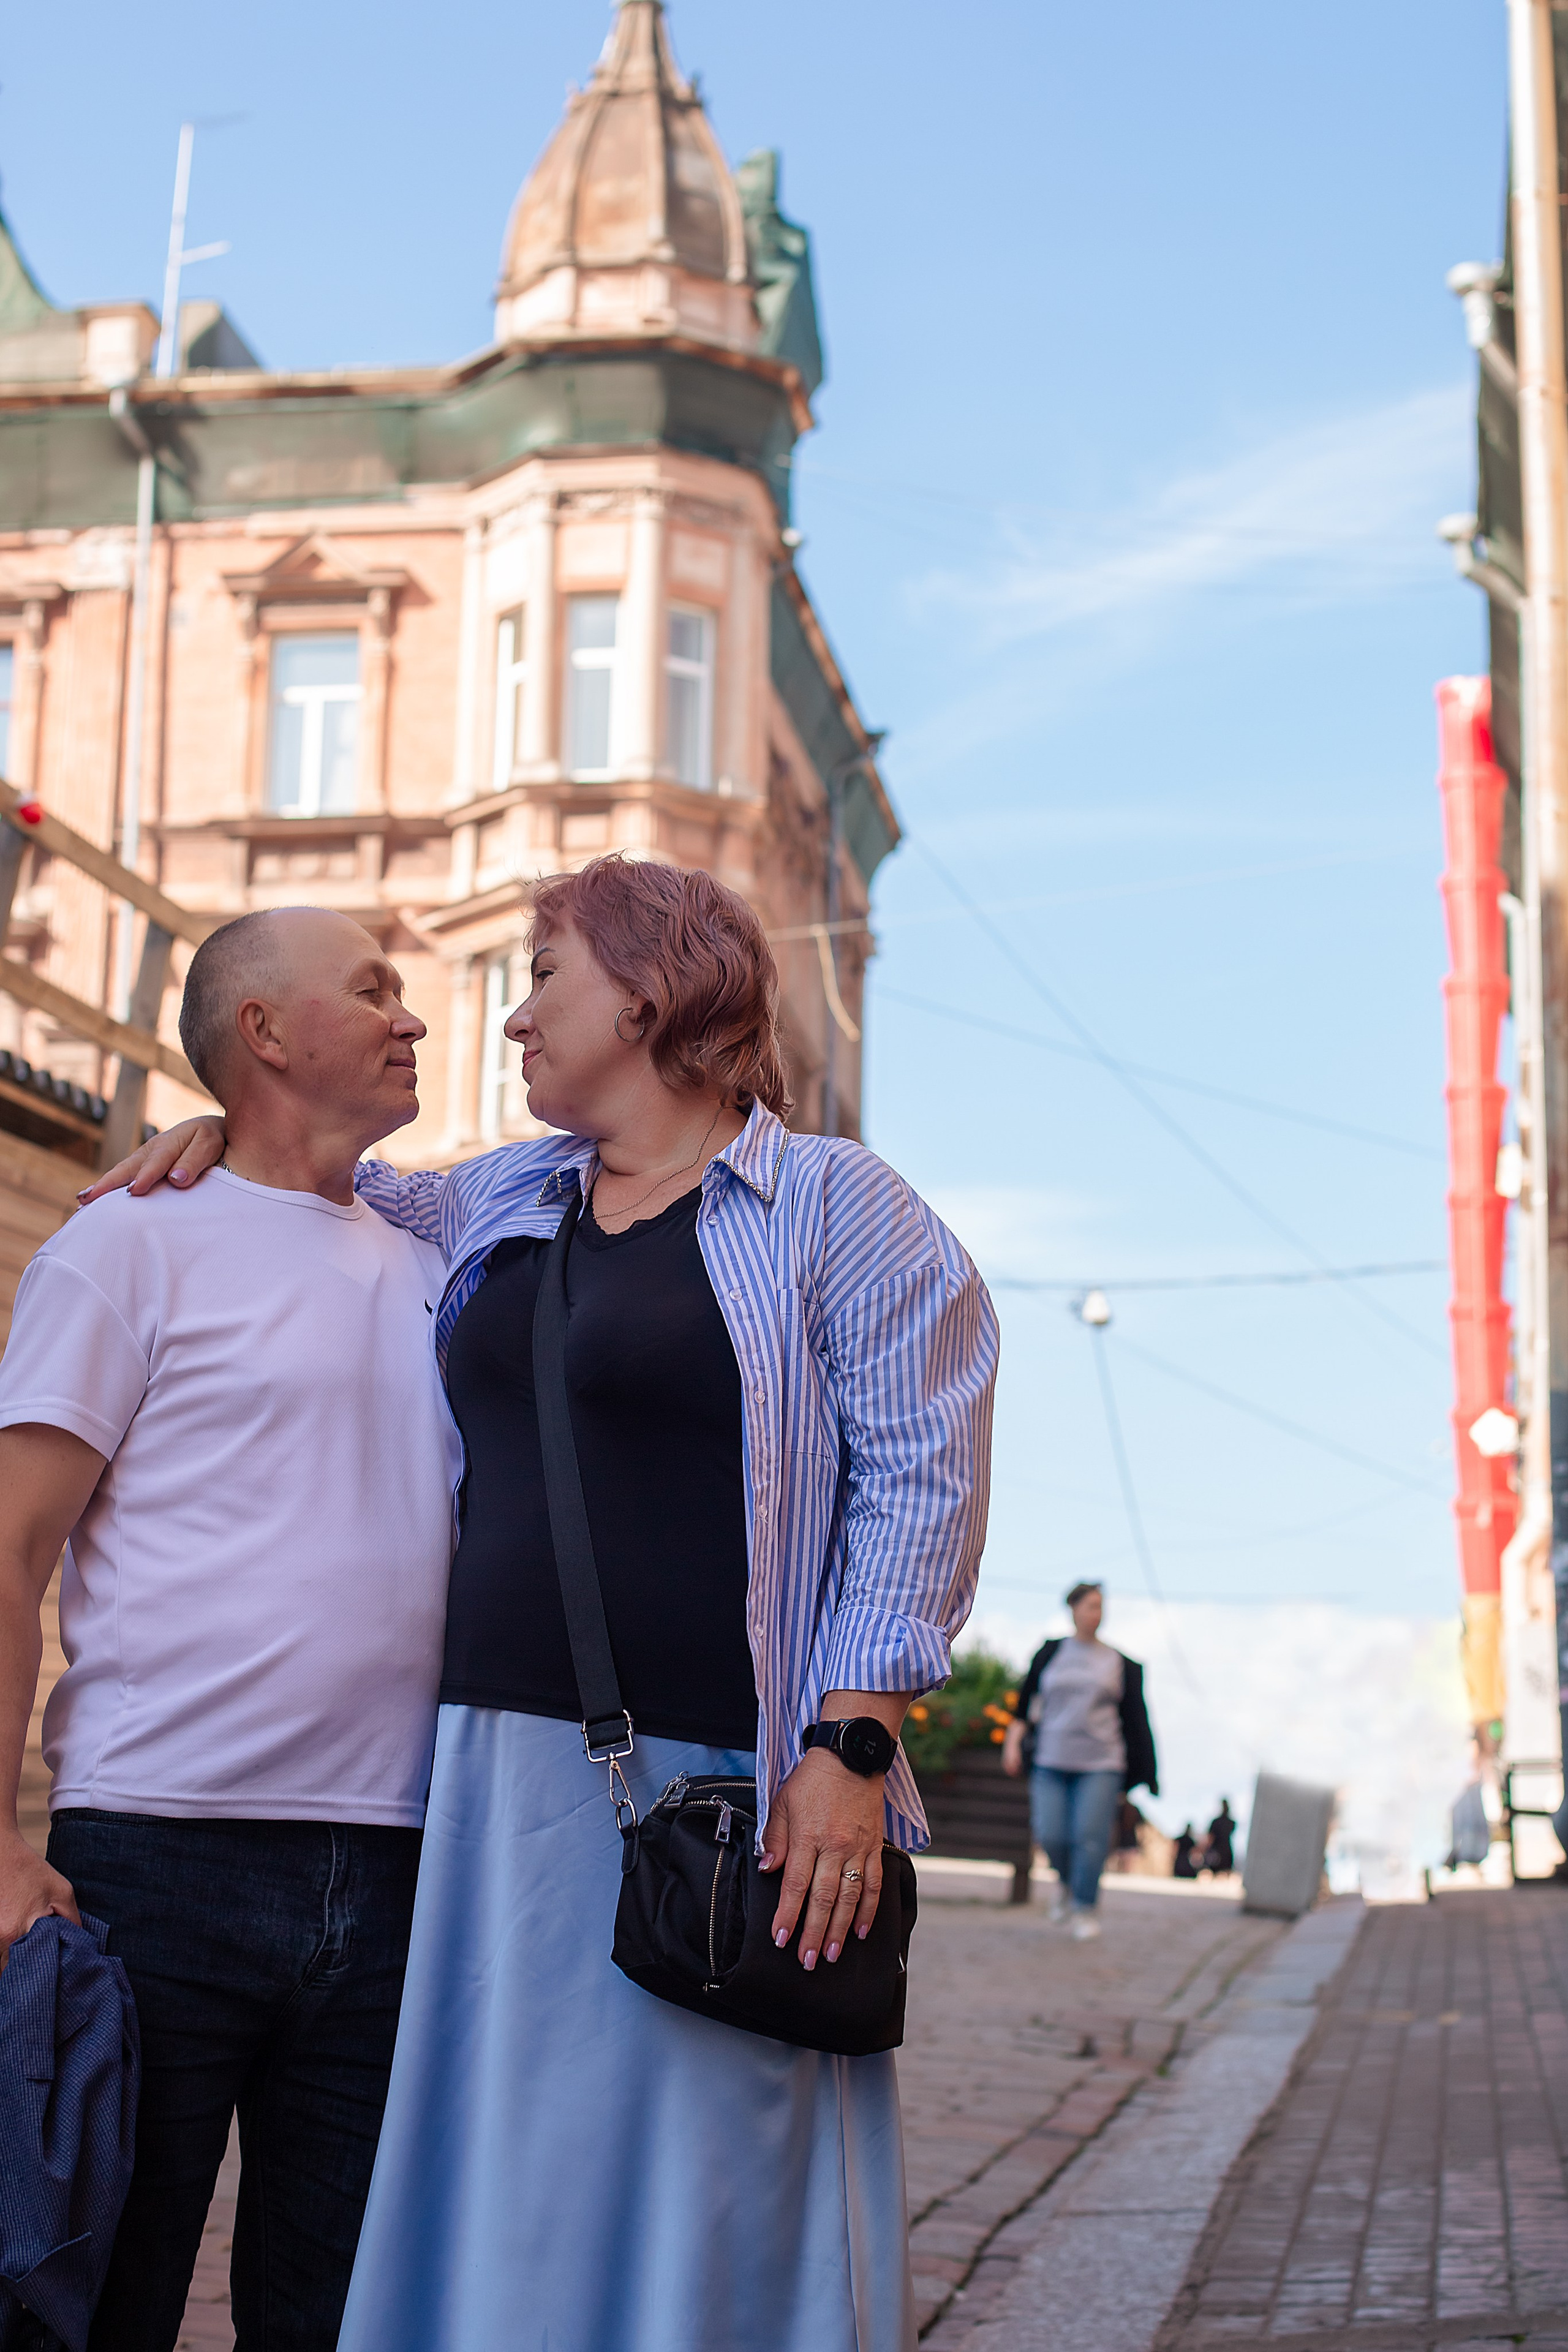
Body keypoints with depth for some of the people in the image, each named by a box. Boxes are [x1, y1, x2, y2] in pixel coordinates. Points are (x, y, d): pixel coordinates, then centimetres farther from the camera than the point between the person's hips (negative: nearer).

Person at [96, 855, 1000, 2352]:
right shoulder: (501, 1203, 17)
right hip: (504, 1774, 6)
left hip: (720, 1786, -6)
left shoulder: (833, 1205, -1)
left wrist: (849, 1751, -16)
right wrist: (240, 1137, 17)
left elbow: (919, 1478, -8)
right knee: (500, 2209, 9)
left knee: (704, 2219, -1)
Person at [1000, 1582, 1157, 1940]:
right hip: (1051, 1762, 1)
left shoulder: (1119, 1663, 7)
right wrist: (1013, 1741, 0)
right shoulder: (1050, 1654, 8)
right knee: (1051, 1836, -6)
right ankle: (1067, 1884, 25)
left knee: (1090, 1837, -8)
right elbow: (1025, 1702, 12)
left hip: (1100, 1765, -1)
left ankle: (1085, 1910, 8)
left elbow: (1135, 1720, 10)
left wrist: (1143, 1772, 7)